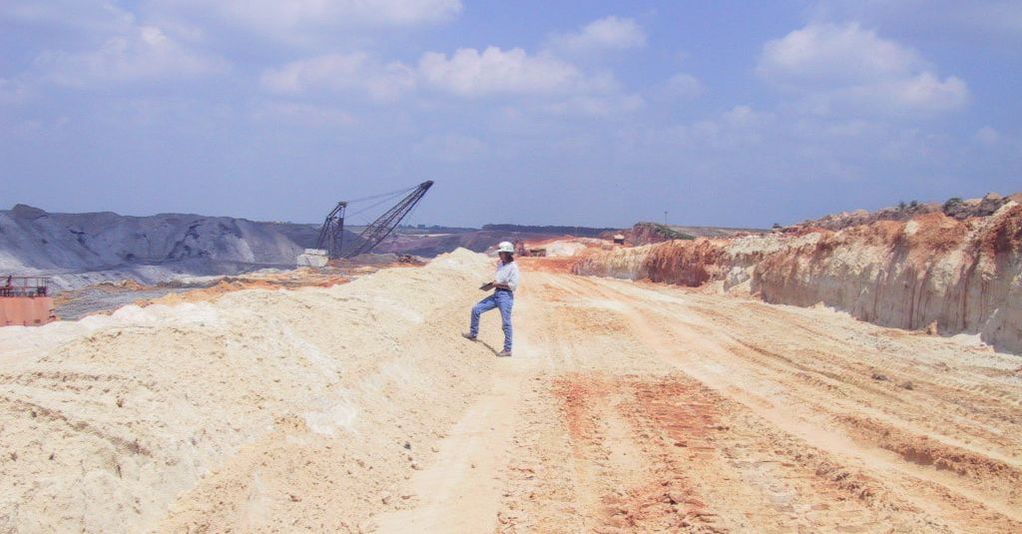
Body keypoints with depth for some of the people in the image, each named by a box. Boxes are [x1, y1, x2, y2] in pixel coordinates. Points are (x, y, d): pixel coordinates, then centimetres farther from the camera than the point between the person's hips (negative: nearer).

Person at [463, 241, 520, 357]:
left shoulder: (513, 267, -13)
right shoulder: (500, 264, 12)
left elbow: (513, 285, -18)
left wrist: (498, 284, -15)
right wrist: (491, 284, 6)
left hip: (506, 296, -9)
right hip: (496, 294, 9)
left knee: (506, 323, -4)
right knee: (476, 309, 8)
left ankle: (507, 350, 3)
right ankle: (473, 334, 23)